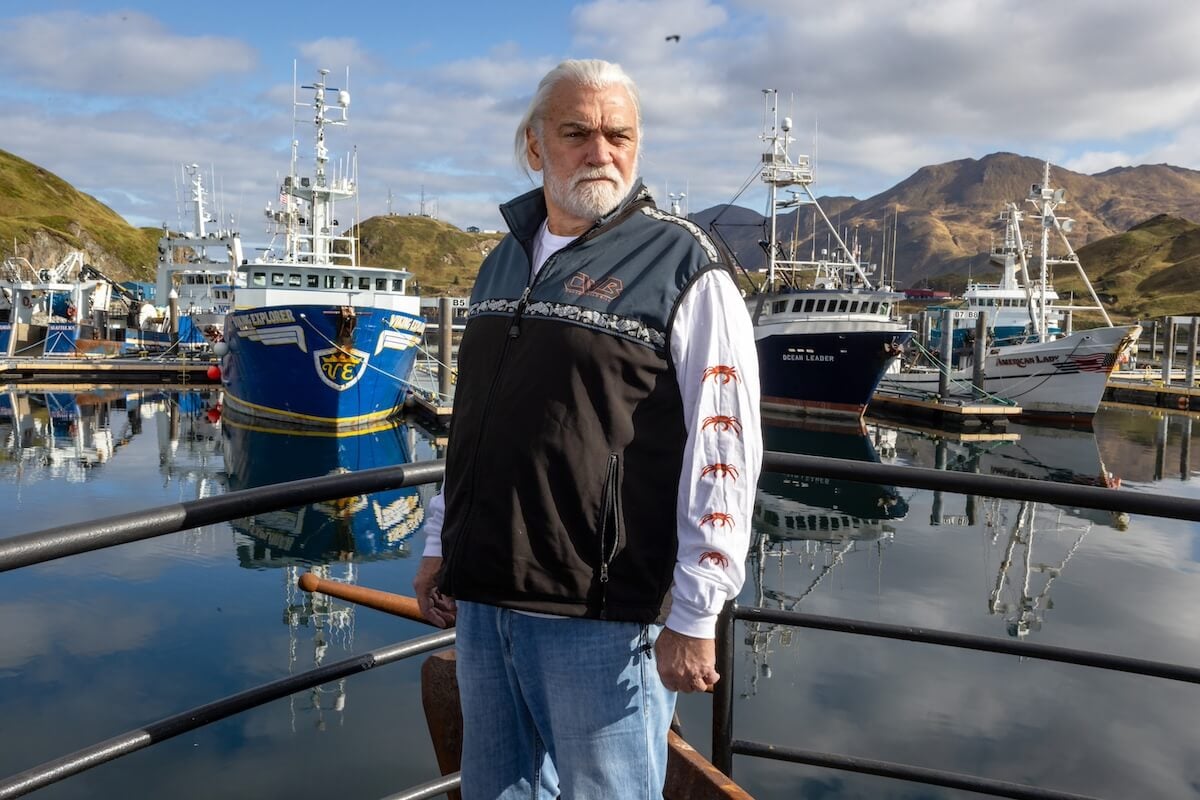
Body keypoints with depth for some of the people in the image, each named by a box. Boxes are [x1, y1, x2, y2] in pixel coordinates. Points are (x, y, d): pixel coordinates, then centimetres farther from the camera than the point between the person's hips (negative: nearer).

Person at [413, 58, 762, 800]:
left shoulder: (683, 266, -8)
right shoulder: (504, 260, 13)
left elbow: (723, 451, -13)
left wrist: (694, 614, -14)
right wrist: (442, 543, 19)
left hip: (602, 609, -6)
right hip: (483, 596, 7)